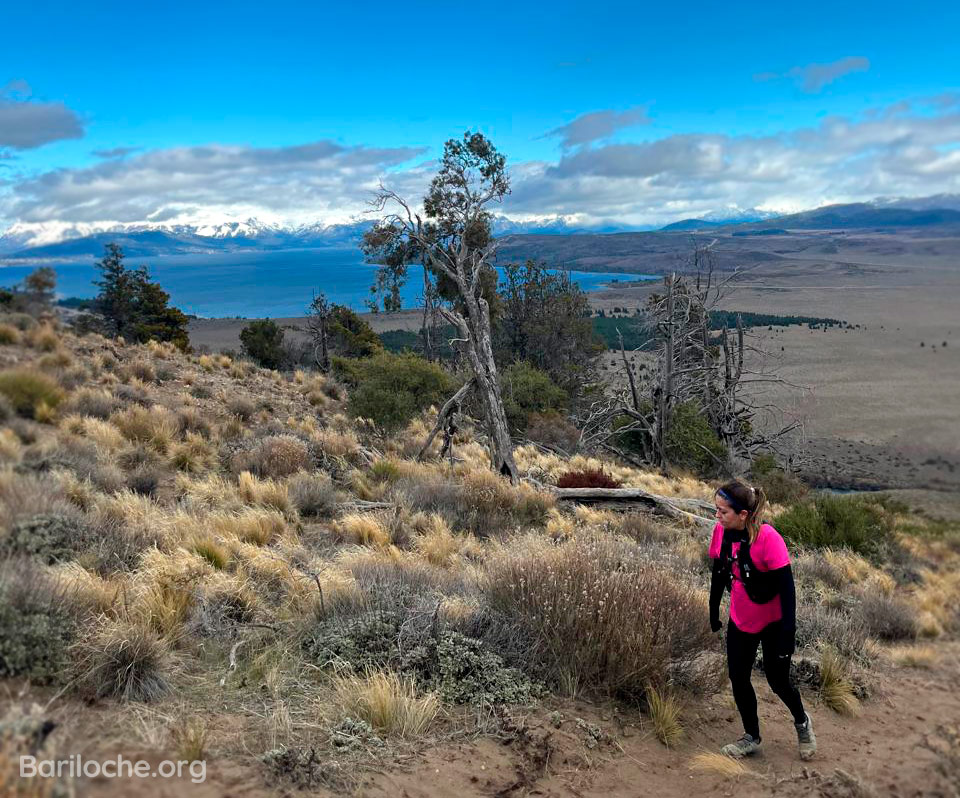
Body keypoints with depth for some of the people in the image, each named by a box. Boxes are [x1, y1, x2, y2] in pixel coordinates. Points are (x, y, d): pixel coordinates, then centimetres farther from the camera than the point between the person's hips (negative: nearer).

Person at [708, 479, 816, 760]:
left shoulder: (768, 537, -28)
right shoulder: (721, 531, -12)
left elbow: (787, 588, -23)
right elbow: (718, 574, 4)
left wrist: (787, 633, -21)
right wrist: (714, 613, 12)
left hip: (772, 623, -5)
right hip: (740, 621, 5)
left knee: (778, 681, 7)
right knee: (738, 678, 7)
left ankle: (802, 723, 39)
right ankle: (751, 737, 28)